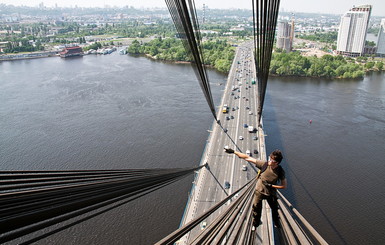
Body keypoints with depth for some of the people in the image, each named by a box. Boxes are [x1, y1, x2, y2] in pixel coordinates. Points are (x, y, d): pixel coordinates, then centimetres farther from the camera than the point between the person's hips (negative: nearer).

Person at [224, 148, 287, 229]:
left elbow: (284, 186, -11)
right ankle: (255, 224, 39)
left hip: (271, 193, 0)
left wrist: (271, 185, -22)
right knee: (256, 207, 10)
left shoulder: (280, 171, -22)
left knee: (275, 209, 19)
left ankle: (276, 223, 50)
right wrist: (234, 152, -26)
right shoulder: (264, 164, -24)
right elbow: (248, 158, -24)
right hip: (259, 191, 0)